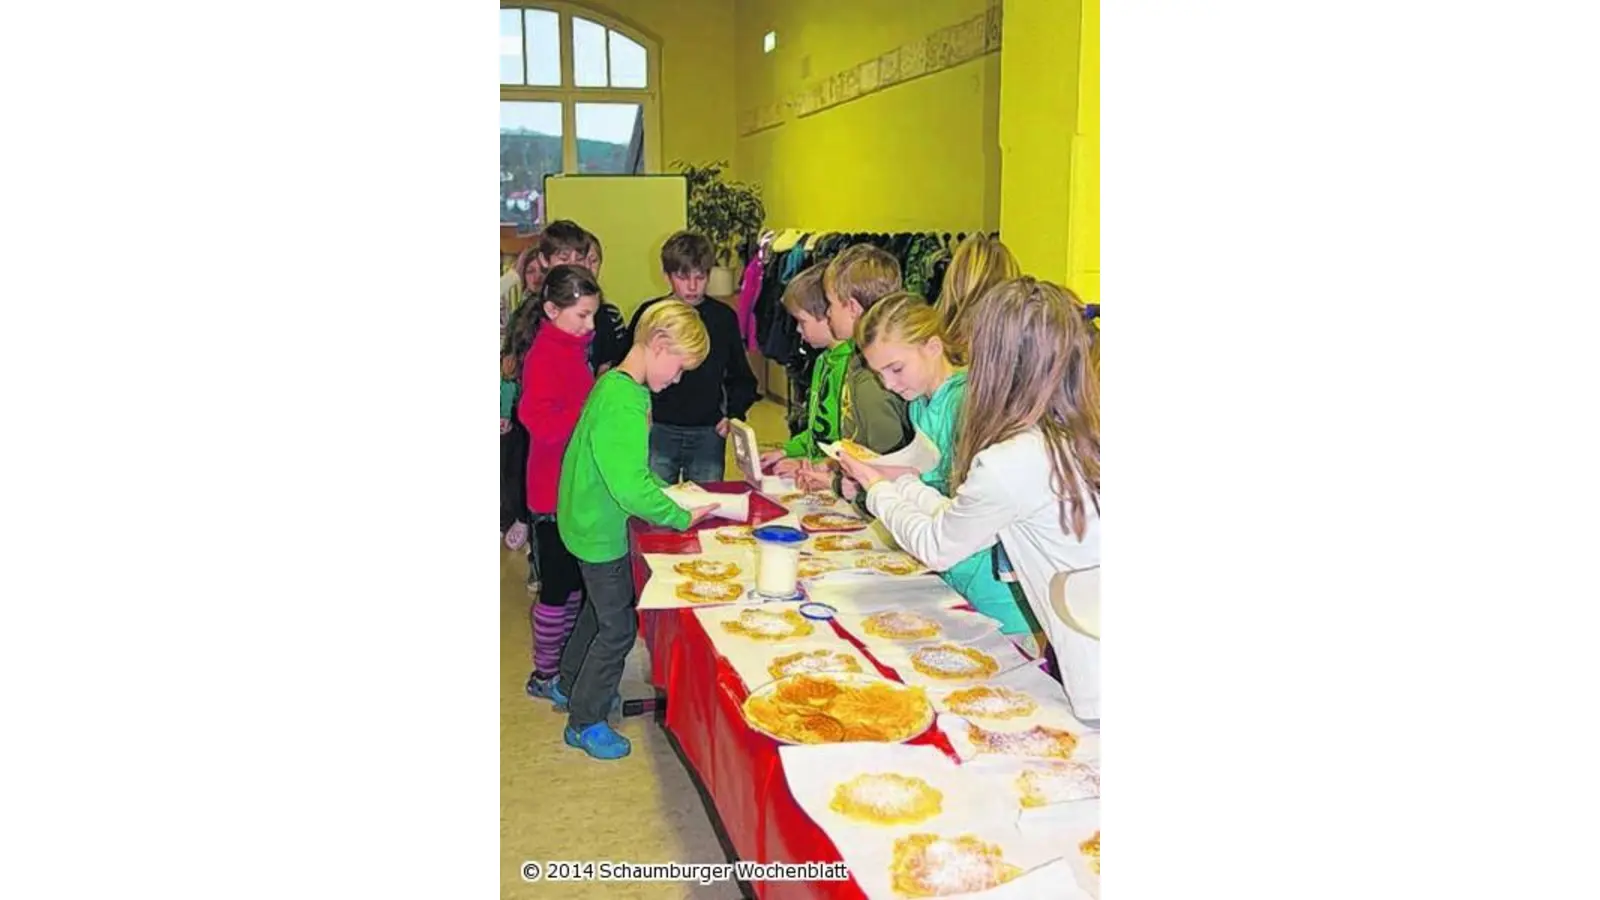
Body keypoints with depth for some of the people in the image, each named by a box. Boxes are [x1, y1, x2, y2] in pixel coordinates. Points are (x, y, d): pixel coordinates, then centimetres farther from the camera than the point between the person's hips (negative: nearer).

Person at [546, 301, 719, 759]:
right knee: (618, 626, 4)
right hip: (601, 532, -10)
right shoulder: (624, 404, -30)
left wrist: (663, 489, 4)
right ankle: (584, 722, 20)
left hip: (591, 523, 10)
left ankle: (568, 686, 46)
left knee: (601, 609, 27)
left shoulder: (617, 385, 3)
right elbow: (630, 489, -34)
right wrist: (681, 517, -24)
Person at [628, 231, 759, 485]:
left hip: (708, 433, 1)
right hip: (658, 431, -1)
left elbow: (741, 377, 13)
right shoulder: (650, 314, 2)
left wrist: (734, 414, -2)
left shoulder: (723, 316, 5)